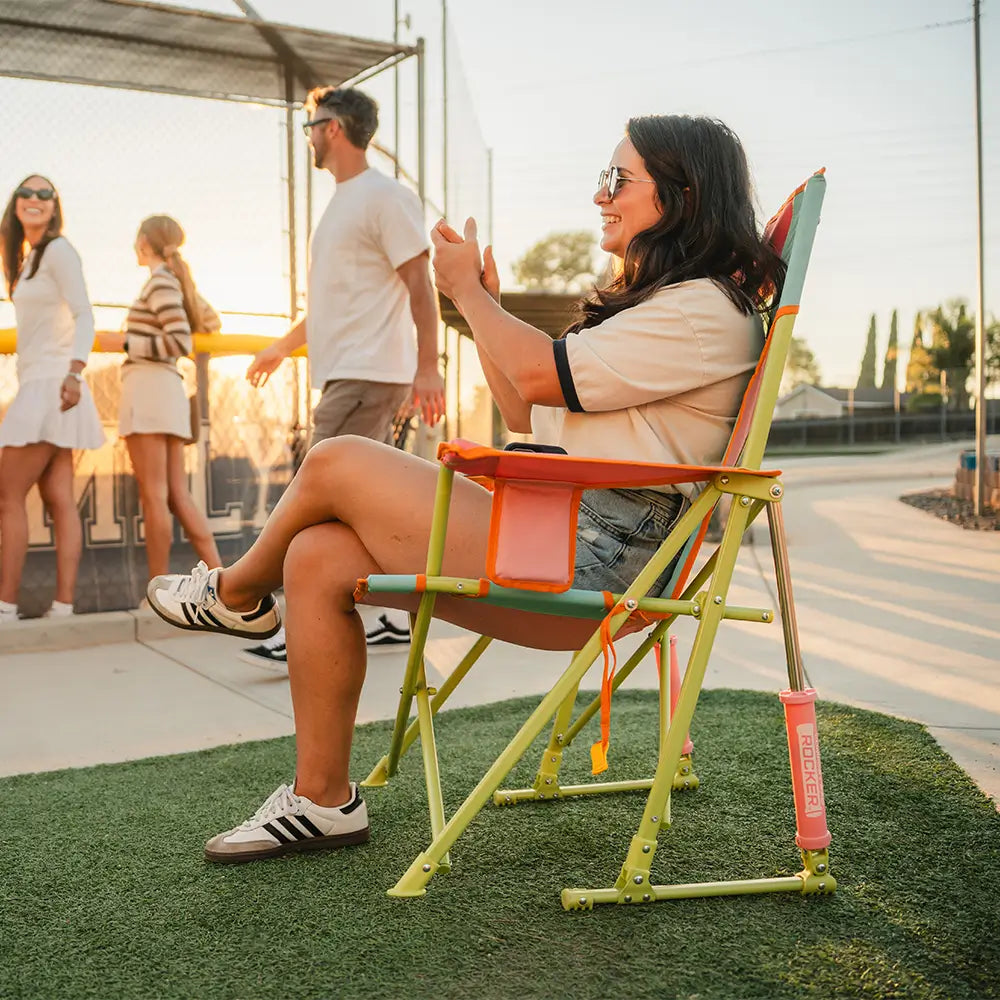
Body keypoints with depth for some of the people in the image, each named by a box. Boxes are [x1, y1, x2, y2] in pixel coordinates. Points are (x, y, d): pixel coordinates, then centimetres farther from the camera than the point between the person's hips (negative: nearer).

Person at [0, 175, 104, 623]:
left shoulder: (58, 250, -5)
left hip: (50, 385, -9)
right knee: (60, 501, 1)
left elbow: (84, 315, -16)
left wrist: (74, 371, -29)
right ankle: (63, 606, -1)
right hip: (36, 386, 9)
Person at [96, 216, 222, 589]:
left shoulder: (160, 282, -6)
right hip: (170, 391, 9)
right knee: (178, 496, 6)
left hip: (148, 387, -9)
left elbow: (181, 344, -15)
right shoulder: (178, 282, 18)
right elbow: (211, 322, 34)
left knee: (154, 495, -7)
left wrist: (126, 343, -8)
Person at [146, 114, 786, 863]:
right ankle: (322, 800, 6)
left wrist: (468, 292, -1)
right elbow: (527, 415, 22)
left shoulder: (708, 311, -9)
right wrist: (485, 306, 14)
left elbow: (541, 376, -17)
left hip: (587, 565, -10)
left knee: (335, 463, -10)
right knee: (318, 558, -3)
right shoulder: (650, 301, 24)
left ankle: (237, 594, 21)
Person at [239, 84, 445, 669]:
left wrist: (428, 367, -19)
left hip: (367, 374, -9)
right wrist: (284, 346, 33)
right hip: (346, 373, 10)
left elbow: (420, 285, -13)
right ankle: (398, 617, 16)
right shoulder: (343, 201, 22)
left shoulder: (385, 196, -7)